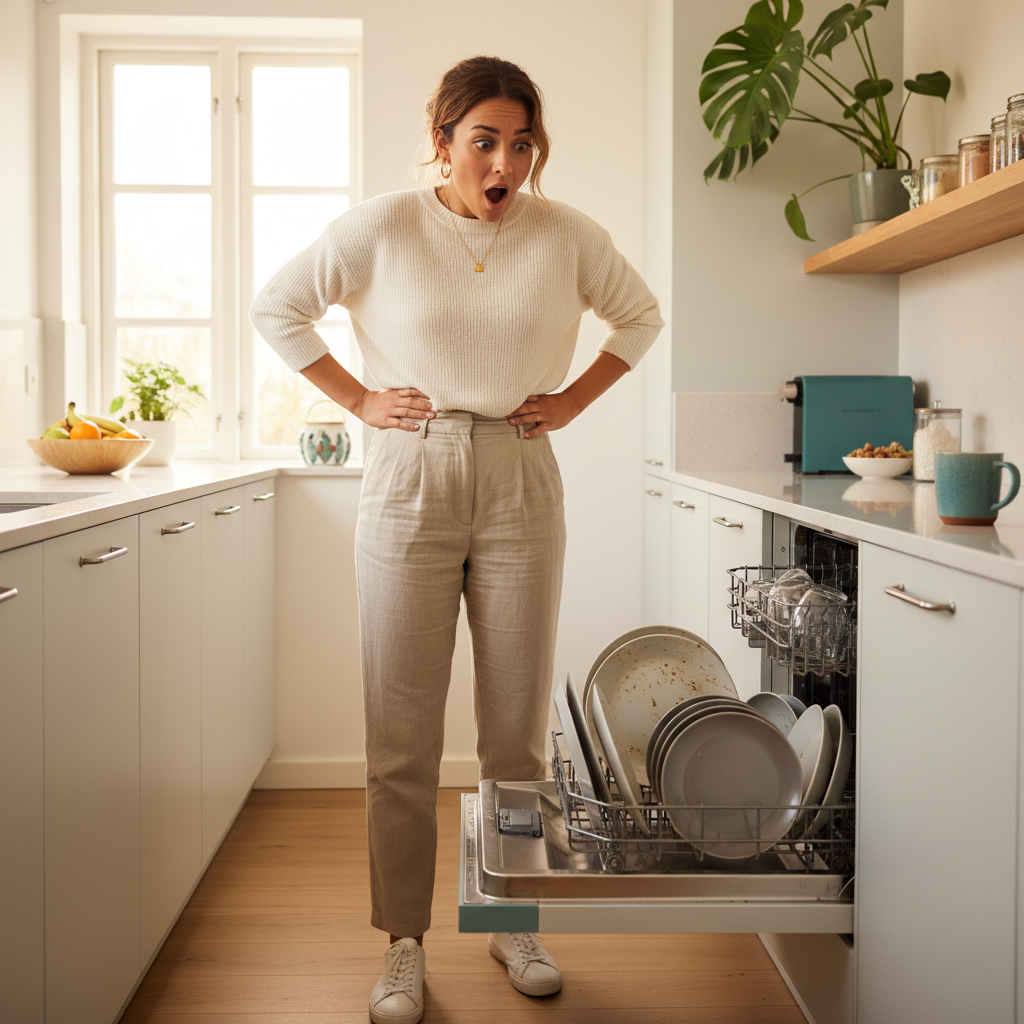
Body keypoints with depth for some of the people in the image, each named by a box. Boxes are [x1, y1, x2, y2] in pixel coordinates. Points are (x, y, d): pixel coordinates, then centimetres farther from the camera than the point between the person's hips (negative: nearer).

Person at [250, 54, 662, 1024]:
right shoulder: (382, 226, -3)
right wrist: (359, 399, 1)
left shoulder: (565, 234, 1)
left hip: (521, 487, 2)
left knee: (518, 727, 9)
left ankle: (513, 921, 27)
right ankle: (404, 945, 17)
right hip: (411, 481, -1)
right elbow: (276, 307, 8)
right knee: (402, 737, 2)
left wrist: (570, 401, 7)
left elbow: (640, 316, 18)